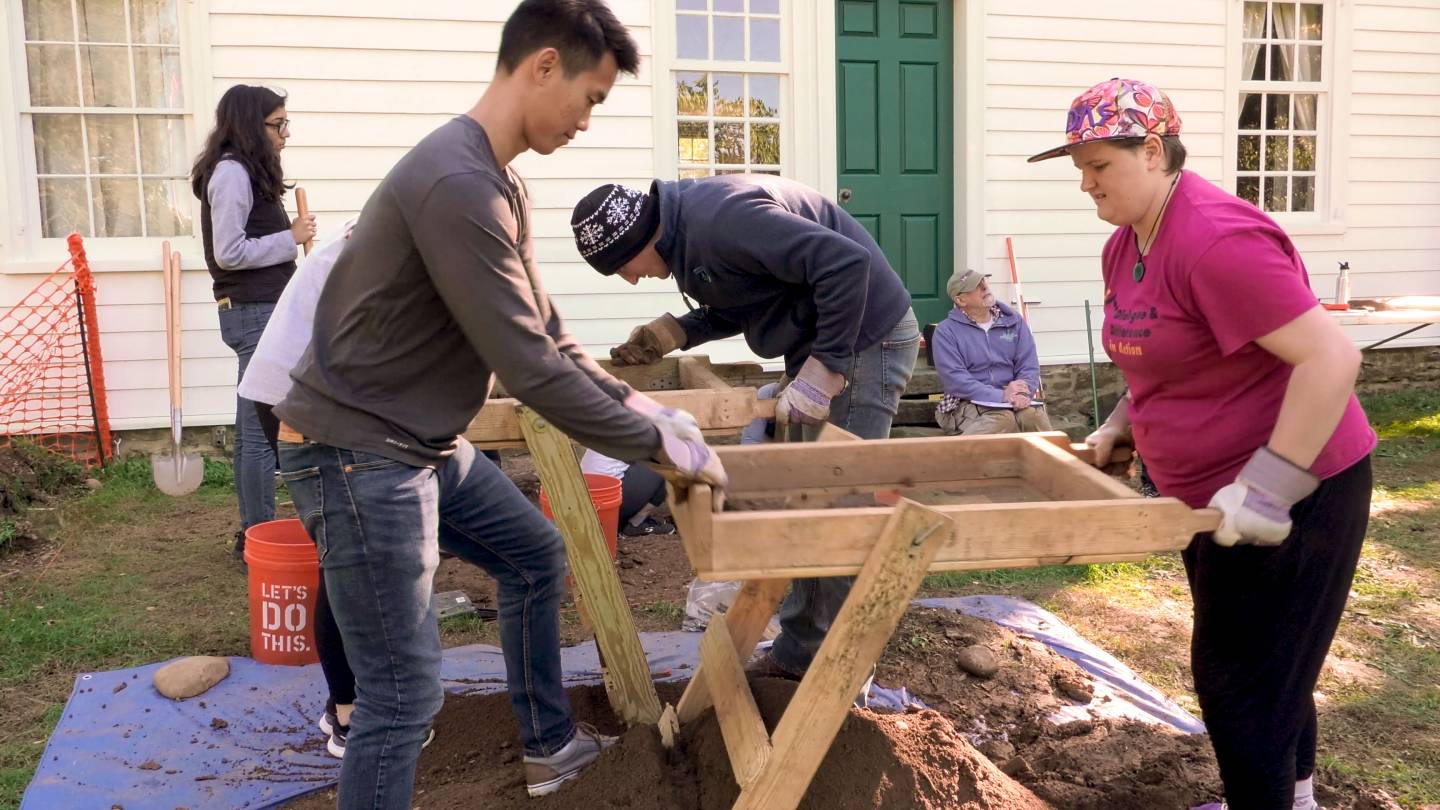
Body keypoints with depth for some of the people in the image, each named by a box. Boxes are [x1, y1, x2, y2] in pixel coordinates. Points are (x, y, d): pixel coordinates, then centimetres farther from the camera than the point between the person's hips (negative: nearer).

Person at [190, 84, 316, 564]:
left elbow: (251, 243, 13)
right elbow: (230, 252, -17)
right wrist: (291, 237, -11)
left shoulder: (246, 172, 16)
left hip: (260, 312, 10)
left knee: (252, 428, 14)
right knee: (262, 430, -5)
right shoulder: (232, 171, -12)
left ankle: (253, 533, 22)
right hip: (255, 313, -10)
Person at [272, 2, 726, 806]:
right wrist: (660, 444, -17)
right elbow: (528, 368, -26)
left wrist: (635, 402, 7)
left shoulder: (502, 185, 9)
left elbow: (547, 333, 15)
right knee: (406, 692, -7)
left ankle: (551, 744, 39)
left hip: (428, 443, 11)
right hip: (357, 453, -10)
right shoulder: (458, 185, -26)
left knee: (537, 556, 22)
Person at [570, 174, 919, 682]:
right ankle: (801, 651, 26)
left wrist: (820, 372, -27)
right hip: (818, 347, 11)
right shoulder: (689, 227, 6)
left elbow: (846, 263, -31)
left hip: (864, 340, -11)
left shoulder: (718, 219, -26)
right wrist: (672, 332, 4)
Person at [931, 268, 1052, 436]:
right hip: (970, 402, -3)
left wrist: (1022, 394, -15)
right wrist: (1001, 395, -20)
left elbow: (1029, 365, 8)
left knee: (1034, 416, -31)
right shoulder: (946, 331, 0)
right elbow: (954, 378, -12)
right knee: (1004, 419, -35)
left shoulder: (1013, 321, 13)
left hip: (1015, 401, 3)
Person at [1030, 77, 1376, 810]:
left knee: (1239, 675, 0)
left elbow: (1331, 357, -30)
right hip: (1214, 491, 10)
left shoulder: (1216, 239, -26)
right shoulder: (1123, 245, 4)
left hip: (1295, 489, -10)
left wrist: (1269, 488, -31)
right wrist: (1121, 426, 9)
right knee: (1266, 661, 24)